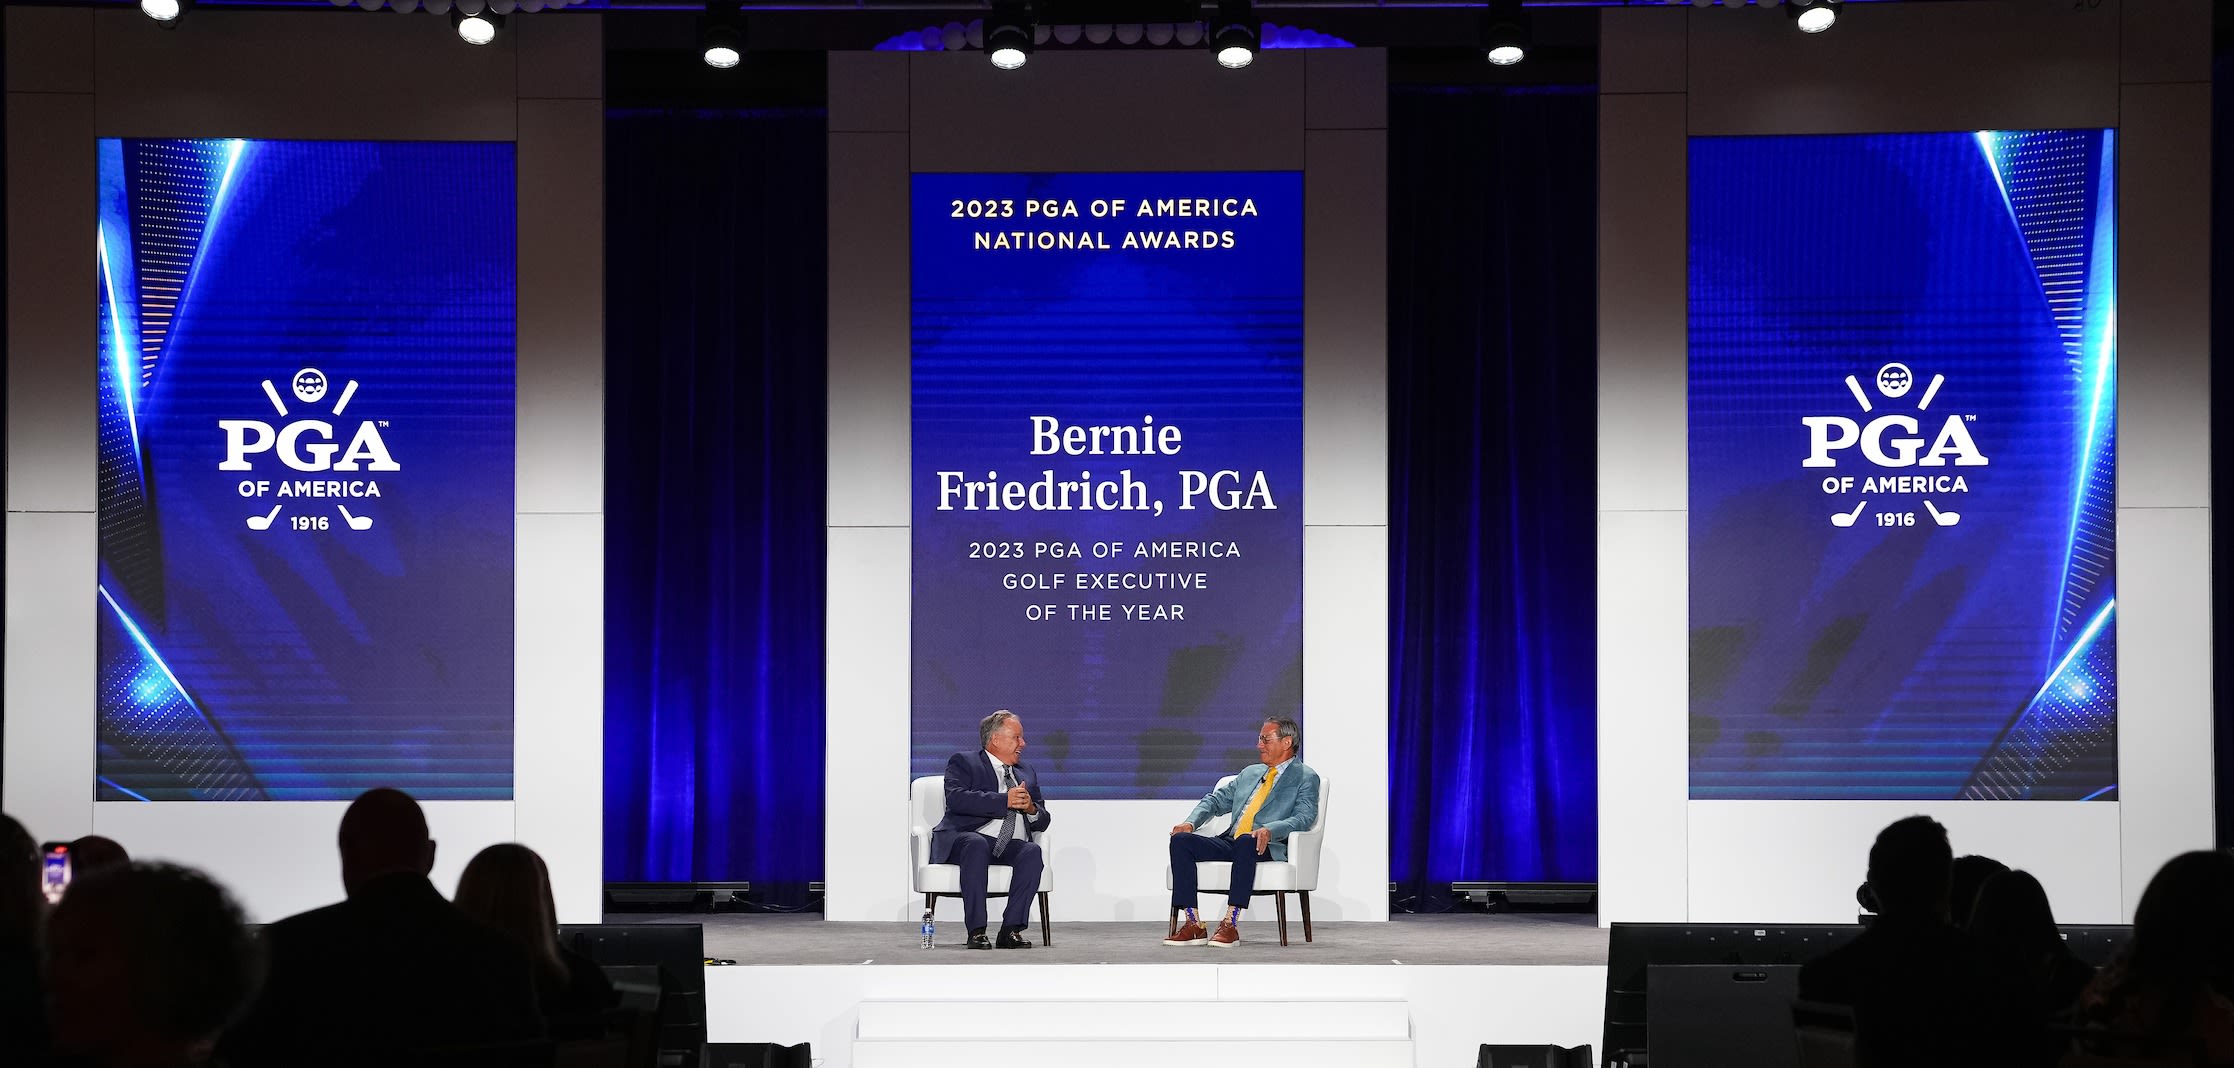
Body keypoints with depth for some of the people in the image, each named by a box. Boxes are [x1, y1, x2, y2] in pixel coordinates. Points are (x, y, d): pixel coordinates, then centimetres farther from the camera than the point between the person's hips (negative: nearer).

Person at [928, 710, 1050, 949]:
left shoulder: (1027, 773, 27)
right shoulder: (963, 762, 11)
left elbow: (1043, 821, 22)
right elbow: (956, 799, -11)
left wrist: (1031, 808, -3)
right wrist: (1005, 801, -15)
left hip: (1011, 846, 4)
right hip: (965, 838, -4)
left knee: (1032, 851, -29)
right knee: (976, 844, -38)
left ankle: (1011, 929, -29)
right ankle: (976, 931, -35)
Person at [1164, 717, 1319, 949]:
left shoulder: (1306, 777, 7)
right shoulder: (1250, 773, 28)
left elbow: (1304, 817, -9)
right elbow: (1216, 799, 25)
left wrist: (1269, 830, -28)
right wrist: (1191, 822, 4)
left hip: (1269, 848, -6)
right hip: (1231, 842, 6)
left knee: (1245, 841, -41)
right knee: (1180, 840, -18)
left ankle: (1230, 924, -41)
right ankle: (1193, 925, -25)